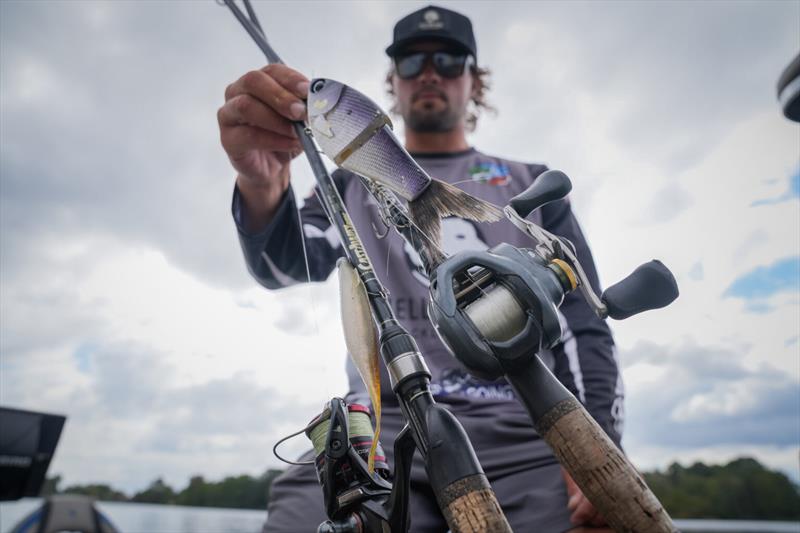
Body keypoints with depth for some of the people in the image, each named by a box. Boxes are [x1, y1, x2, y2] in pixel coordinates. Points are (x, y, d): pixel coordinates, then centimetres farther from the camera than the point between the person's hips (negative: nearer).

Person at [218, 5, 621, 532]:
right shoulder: (356, 184, 16)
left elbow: (583, 323, 10)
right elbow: (286, 265, -2)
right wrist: (261, 186, -24)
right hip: (386, 426, 0)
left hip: (522, 433, 1)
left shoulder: (532, 185, 17)